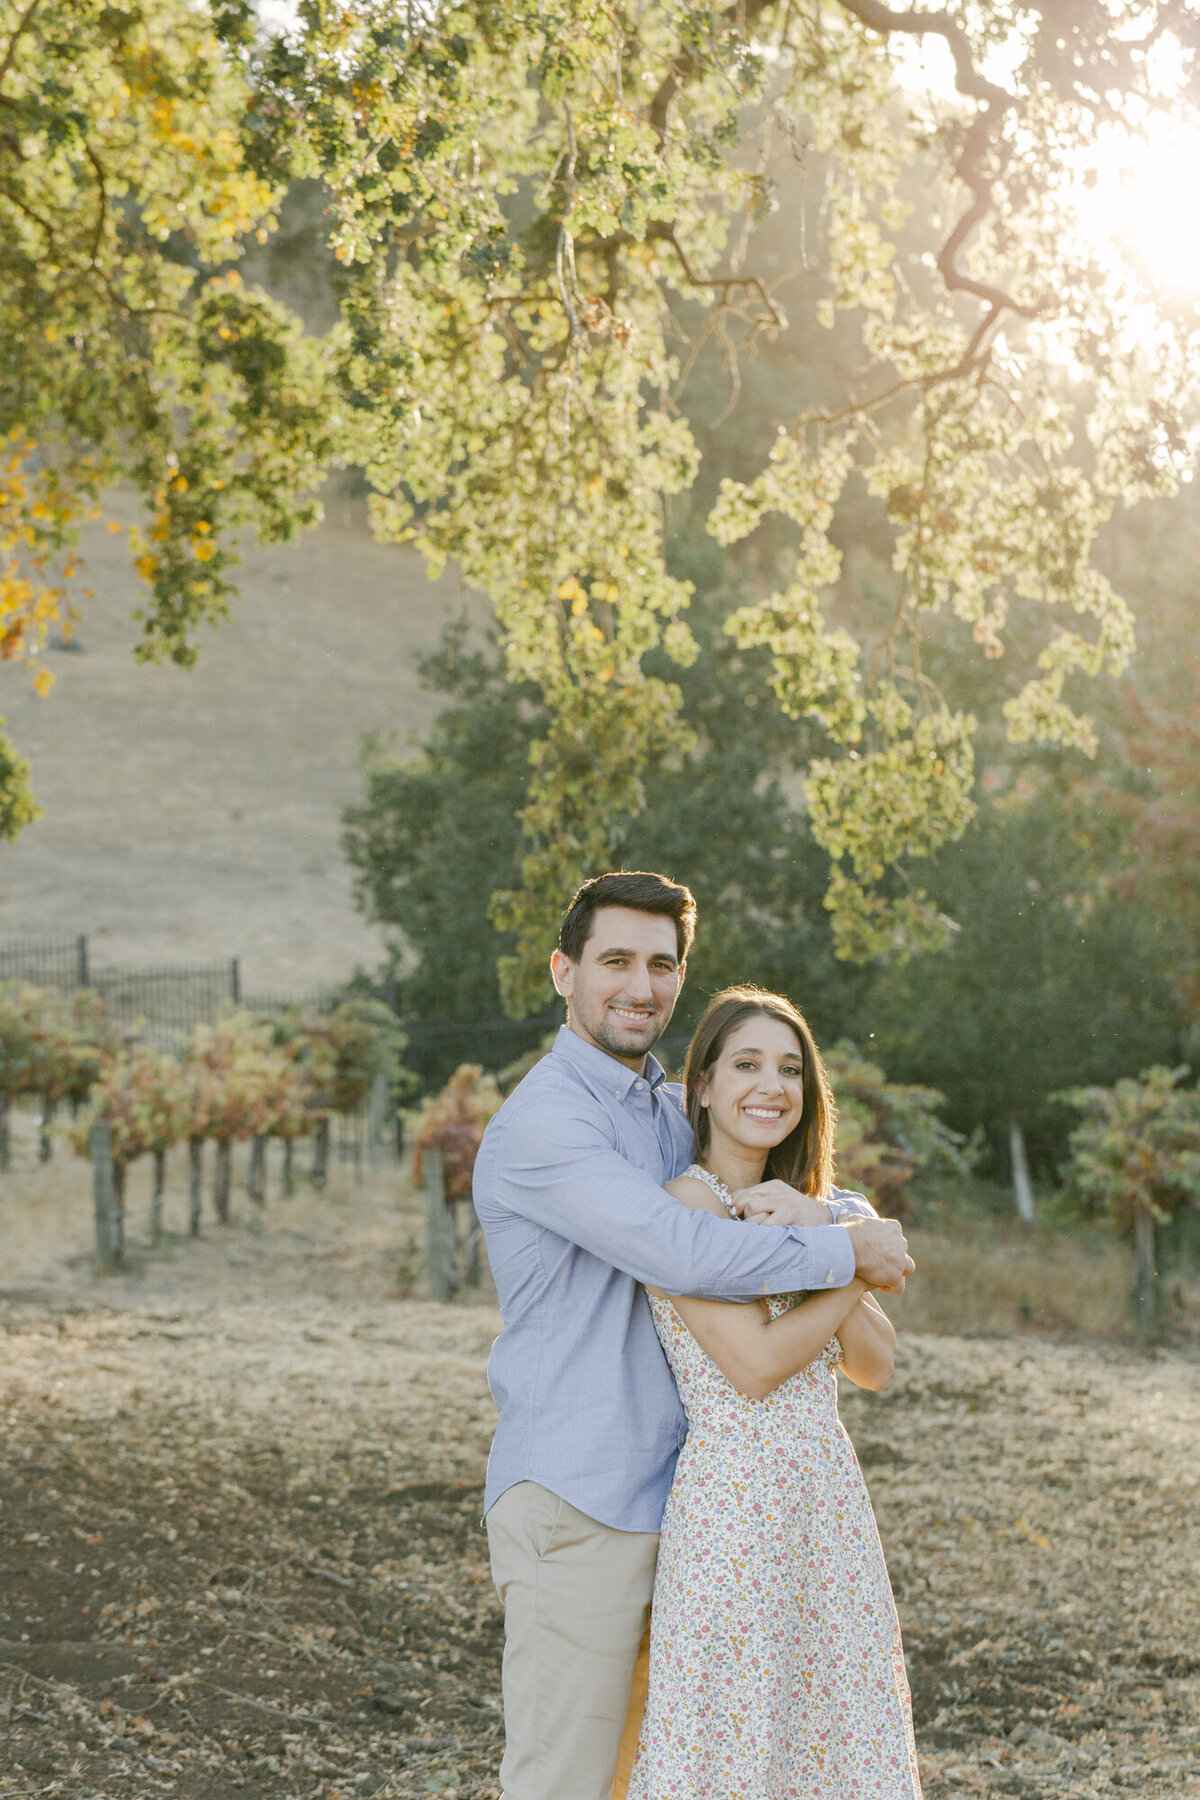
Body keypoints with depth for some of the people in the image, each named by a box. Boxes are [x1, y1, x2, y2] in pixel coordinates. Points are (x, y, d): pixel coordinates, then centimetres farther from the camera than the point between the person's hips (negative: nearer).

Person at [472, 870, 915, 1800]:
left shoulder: (677, 1116, 16)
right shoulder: (542, 1122, -13)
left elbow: (863, 1224, 14)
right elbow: (682, 1252, -25)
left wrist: (808, 1209, -11)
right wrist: (847, 1250, -14)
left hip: (676, 1503, 8)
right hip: (575, 1508, -8)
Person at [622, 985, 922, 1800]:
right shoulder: (687, 1202, -12)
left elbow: (875, 1365, 8)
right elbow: (755, 1365, -19)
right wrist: (858, 1266, -7)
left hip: (828, 1499, 8)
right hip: (736, 1496, -8)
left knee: (832, 1729, 12)